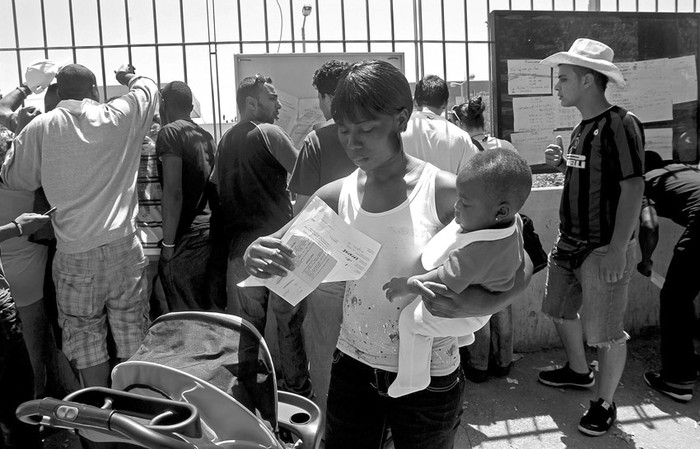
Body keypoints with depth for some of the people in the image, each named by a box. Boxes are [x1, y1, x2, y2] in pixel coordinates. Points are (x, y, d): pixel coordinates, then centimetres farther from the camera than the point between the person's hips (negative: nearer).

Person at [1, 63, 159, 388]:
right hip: (122, 248, 1)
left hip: (73, 255, 0)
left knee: (85, 338, 12)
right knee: (133, 338, 11)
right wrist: (128, 76, 38)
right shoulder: (119, 117, -1)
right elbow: (149, 90, 17)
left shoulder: (40, 128, -2)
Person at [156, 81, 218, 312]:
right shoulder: (206, 136, 14)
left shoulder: (170, 132, -8)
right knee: (210, 309, 15)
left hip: (188, 238, -8)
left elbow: (173, 193, -16)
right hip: (212, 232, 8)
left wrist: (168, 243, -12)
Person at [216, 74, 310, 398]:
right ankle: (297, 389, 15)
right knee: (289, 319, 6)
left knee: (246, 325, 12)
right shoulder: (268, 133, -7)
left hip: (239, 245, 6)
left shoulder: (225, 140, 13)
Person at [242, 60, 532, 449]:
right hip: (352, 369, 3)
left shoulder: (443, 192, -16)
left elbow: (521, 268, -10)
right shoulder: (337, 196, -5)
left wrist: (475, 305, -29)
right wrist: (256, 258, -23)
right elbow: (274, 248, 0)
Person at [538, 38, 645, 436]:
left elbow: (632, 188, -20)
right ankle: (578, 371, 44)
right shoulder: (582, 127, 10)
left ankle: (605, 404, 22)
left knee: (605, 332, 3)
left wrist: (618, 249, -24)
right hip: (570, 242, 9)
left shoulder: (621, 125, -16)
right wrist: (562, 164, 2)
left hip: (604, 249, -9)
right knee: (561, 310, 20)